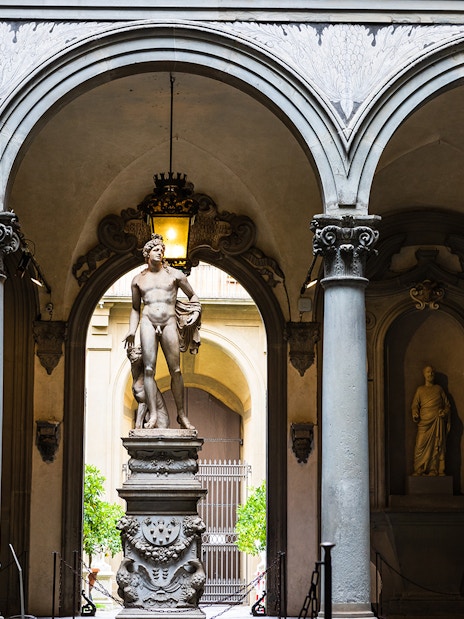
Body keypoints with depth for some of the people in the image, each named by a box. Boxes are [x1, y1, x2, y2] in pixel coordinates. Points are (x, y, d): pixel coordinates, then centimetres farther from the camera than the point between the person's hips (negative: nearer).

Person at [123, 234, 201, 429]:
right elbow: (135, 308, 23)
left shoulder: (174, 275, 11)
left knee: (175, 370, -4)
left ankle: (181, 414, 3)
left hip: (169, 323, -1)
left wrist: (196, 312, 2)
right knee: (149, 369, -11)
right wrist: (132, 331, 12)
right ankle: (153, 415, -14)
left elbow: (192, 296, 20)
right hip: (148, 322, 1)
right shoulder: (138, 280, 16)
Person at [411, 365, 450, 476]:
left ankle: (434, 470, 1)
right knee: (421, 446, -9)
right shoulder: (420, 389, 16)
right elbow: (415, 405, 10)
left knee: (437, 446, -3)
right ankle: (419, 470, -4)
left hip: (437, 421, 1)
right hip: (424, 421, -1)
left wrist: (445, 412, -4)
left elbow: (447, 404, 16)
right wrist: (415, 414, -9)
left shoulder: (439, 389, 17)